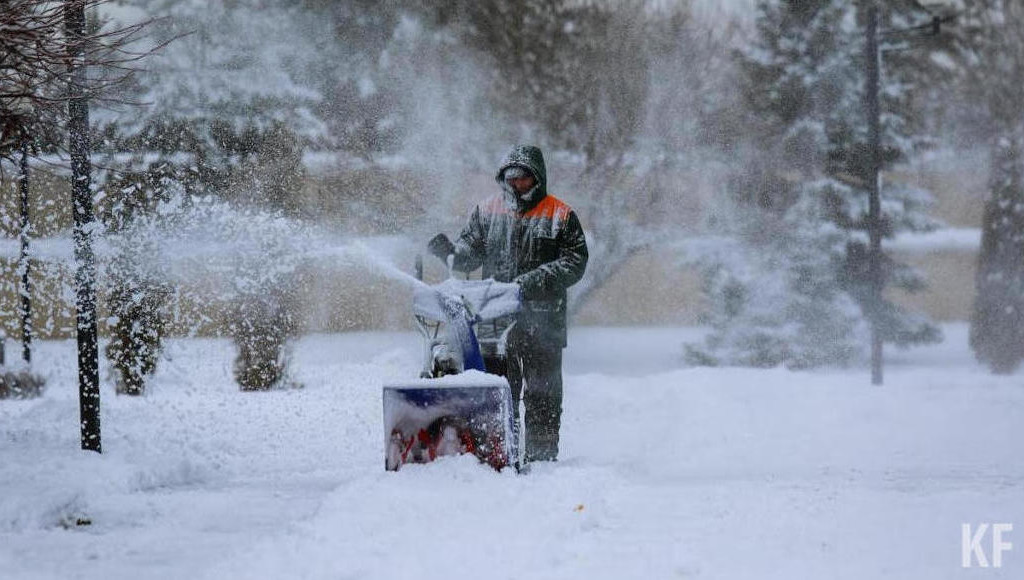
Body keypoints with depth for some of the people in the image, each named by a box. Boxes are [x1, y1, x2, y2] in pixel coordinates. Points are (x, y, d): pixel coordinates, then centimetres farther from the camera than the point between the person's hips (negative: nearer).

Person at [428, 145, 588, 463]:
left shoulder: (560, 216, 4)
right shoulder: (487, 211, 13)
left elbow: (575, 262, -3)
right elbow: (471, 251, 11)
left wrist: (536, 280, -16)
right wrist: (451, 251, -13)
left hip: (542, 319, -2)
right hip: (495, 316, 2)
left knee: (542, 392, 2)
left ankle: (542, 454, 7)